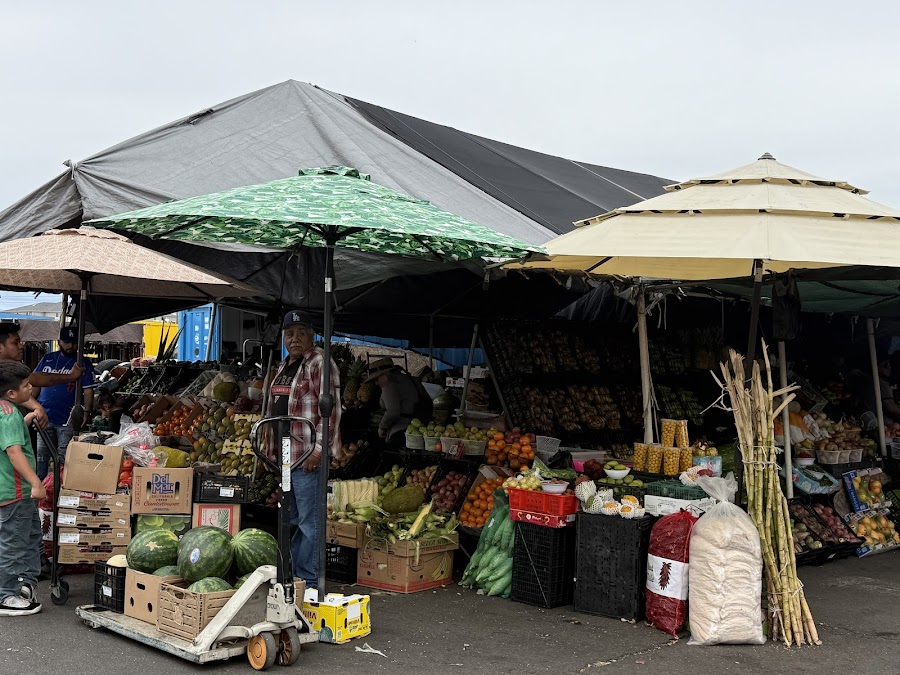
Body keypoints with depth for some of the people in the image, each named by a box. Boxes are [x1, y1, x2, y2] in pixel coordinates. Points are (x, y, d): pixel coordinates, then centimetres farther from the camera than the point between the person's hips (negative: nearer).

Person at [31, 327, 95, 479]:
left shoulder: (83, 364, 0)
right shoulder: (48, 359, 10)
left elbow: (88, 391, -4)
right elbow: (36, 384, 15)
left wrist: (86, 412, -16)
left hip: (67, 420, -3)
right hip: (44, 417, 3)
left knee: (65, 458, 2)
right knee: (40, 455, 10)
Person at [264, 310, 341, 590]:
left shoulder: (319, 363, -9)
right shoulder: (283, 367, 19)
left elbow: (331, 408, -17)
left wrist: (318, 448, -21)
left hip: (308, 455, -9)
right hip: (285, 453, 9)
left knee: (309, 520, -4)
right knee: (291, 519, 17)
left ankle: (308, 582, 3)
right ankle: (289, 574, 27)